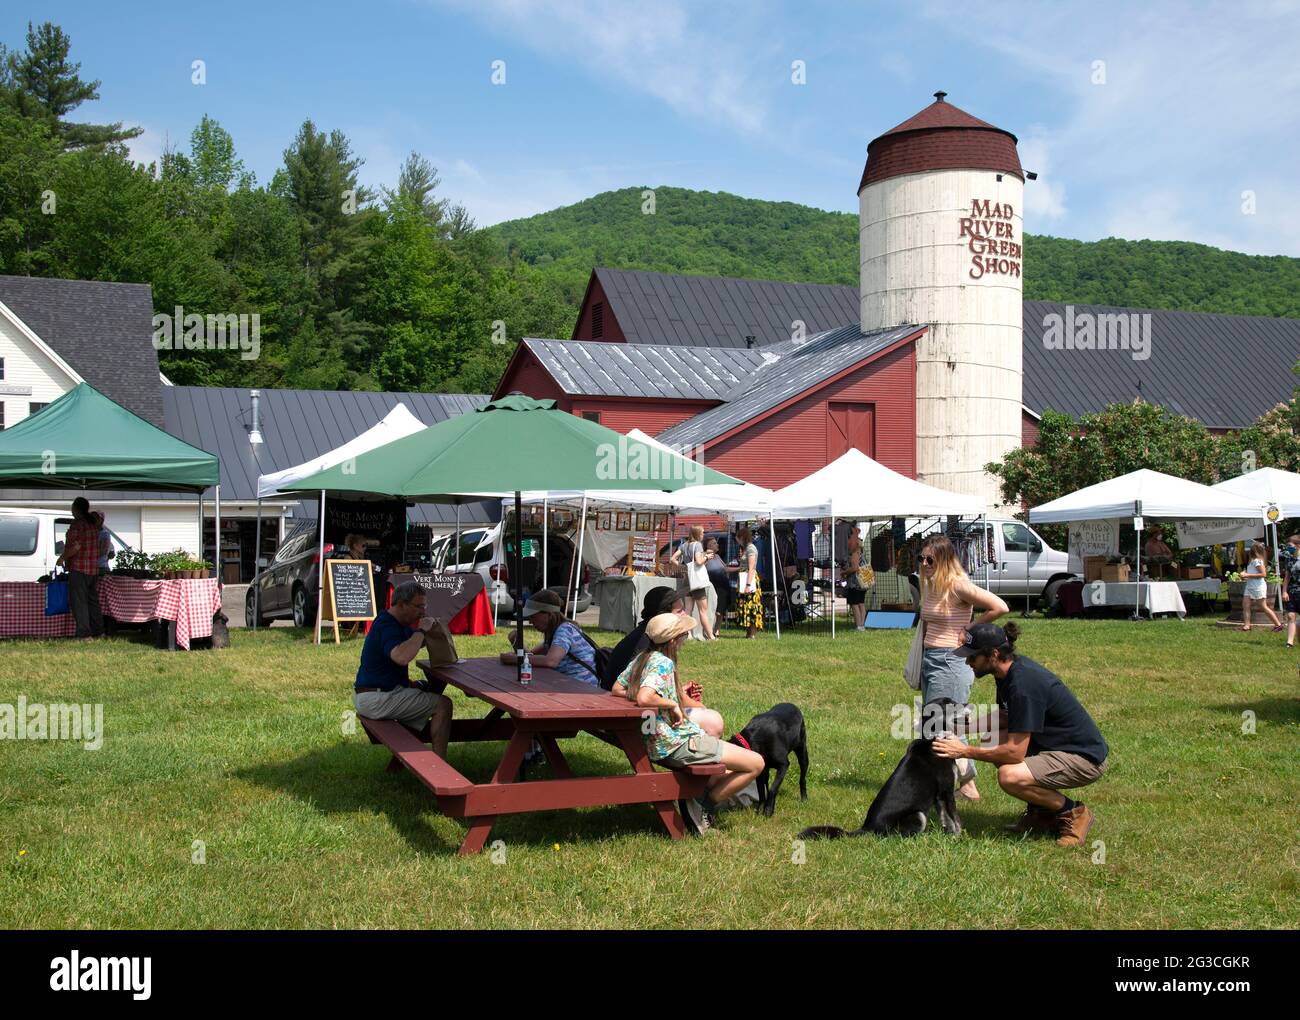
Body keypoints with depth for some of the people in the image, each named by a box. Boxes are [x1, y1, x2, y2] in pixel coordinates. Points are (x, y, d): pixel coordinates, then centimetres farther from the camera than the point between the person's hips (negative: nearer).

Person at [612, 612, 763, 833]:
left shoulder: (641, 659, 8)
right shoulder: (663, 663, -18)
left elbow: (617, 689, 15)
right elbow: (644, 698, -34)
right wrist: (673, 704, -15)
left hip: (658, 746, 10)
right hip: (678, 744, -10)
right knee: (755, 763, -7)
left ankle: (694, 799, 6)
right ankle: (704, 807, -2)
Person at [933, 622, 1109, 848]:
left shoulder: (1024, 684, -27)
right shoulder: (1009, 671, 2)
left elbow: (1015, 753, -26)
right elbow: (1004, 717, 19)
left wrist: (965, 752, -18)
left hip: (1086, 758, -10)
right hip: (1058, 745, 10)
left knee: (1010, 777, -27)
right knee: (994, 742, 6)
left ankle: (1073, 813, -3)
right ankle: (1041, 812, 14)